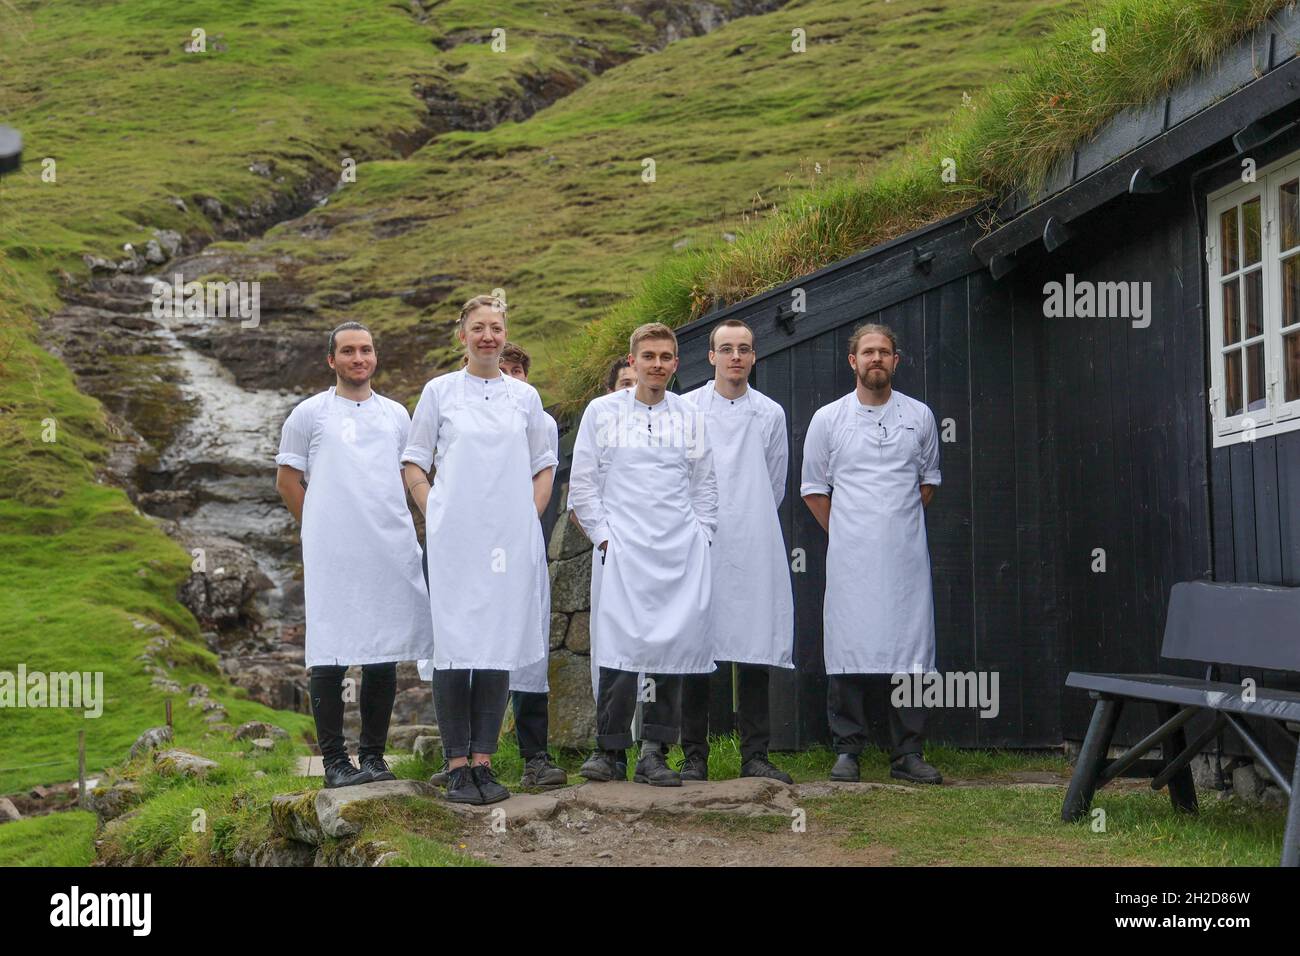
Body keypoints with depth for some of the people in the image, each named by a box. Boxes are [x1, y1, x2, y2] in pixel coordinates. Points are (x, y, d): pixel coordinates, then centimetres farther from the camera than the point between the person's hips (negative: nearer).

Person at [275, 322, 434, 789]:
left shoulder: (396, 414, 15)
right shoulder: (310, 414, 5)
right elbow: (288, 480, 8)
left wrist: (395, 526, 14)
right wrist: (322, 529, 7)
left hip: (391, 552, 4)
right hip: (331, 557, -3)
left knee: (384, 655, 5)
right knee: (329, 656, -4)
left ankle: (374, 755, 13)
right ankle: (334, 761, 2)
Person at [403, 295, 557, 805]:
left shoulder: (525, 396, 12)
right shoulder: (439, 391, 6)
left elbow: (544, 466, 18)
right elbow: (414, 462, 9)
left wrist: (528, 516, 6)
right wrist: (434, 513, -2)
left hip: (510, 538, 2)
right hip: (453, 535, -2)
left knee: (500, 646, 1)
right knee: (454, 644, -6)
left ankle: (483, 762, 7)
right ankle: (457, 766, -2)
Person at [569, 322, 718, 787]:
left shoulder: (691, 417, 11)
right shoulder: (602, 412, 5)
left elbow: (705, 483, 16)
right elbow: (582, 482, 6)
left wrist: (701, 534, 6)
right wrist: (601, 533, -2)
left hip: (680, 551, 2)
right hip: (622, 549, -2)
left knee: (672, 644, 0)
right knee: (619, 645, -11)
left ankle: (655, 752, 7)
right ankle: (610, 750, -3)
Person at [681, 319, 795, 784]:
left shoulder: (770, 414, 11)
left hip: (753, 548, 1)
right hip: (699, 546, -1)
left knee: (756, 650, -1)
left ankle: (755, 756, 4)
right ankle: (695, 756, 4)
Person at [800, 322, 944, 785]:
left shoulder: (920, 416, 9)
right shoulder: (828, 419, 5)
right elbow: (813, 487, 12)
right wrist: (843, 531, 8)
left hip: (906, 555, 1)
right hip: (850, 557, -1)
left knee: (911, 649, -1)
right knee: (848, 652, -4)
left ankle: (907, 753, 5)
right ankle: (847, 750, 4)